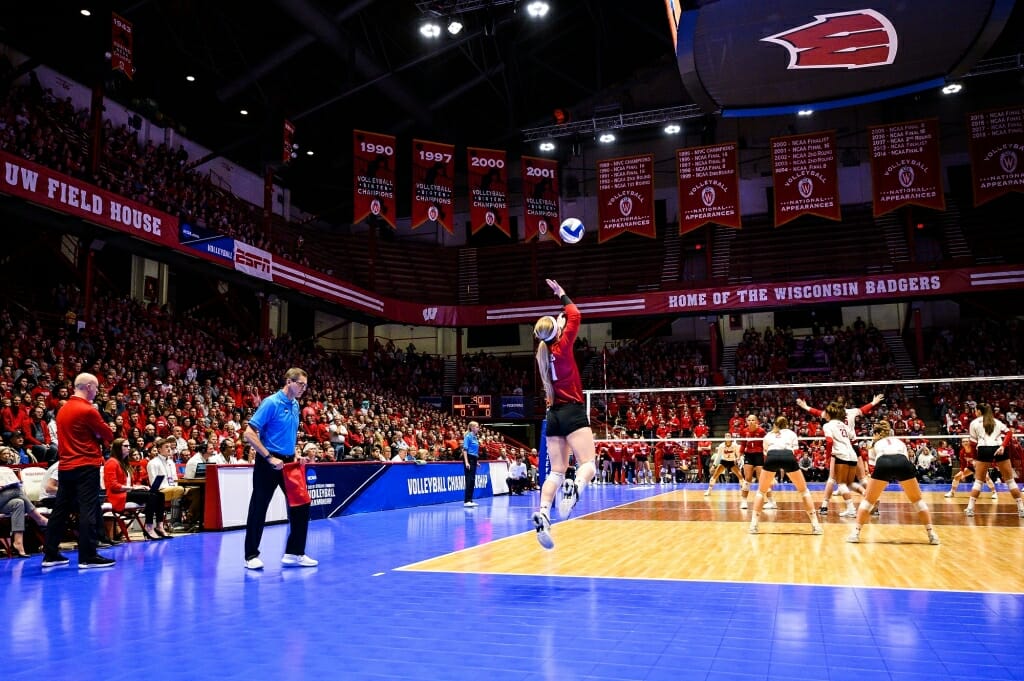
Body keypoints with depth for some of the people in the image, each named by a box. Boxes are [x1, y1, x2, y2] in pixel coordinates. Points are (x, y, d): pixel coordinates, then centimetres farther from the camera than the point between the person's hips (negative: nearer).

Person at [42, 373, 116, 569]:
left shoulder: (63, 410, 11)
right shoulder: (88, 410, -13)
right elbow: (109, 435, -8)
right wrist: (98, 435, 11)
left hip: (65, 466, 8)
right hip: (86, 466, -8)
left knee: (60, 509, 12)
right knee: (88, 511, -5)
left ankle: (50, 554, 19)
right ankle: (88, 557, -5)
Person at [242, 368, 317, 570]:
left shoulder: (295, 405, 9)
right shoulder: (271, 403, -14)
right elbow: (249, 434, -18)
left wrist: (295, 456, 8)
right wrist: (270, 458, -21)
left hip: (288, 463, 7)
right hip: (268, 464, -7)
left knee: (301, 506, 5)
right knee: (258, 509, 3)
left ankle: (294, 553, 14)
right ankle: (251, 556, 15)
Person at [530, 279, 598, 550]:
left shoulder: (543, 352, 9)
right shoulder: (562, 347, -7)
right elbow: (575, 316, 2)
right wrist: (562, 295, 14)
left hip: (554, 415, 6)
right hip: (573, 412, -6)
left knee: (556, 472, 4)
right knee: (588, 466, -11)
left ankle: (543, 514, -15)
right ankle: (574, 488, -44)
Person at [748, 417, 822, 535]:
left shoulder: (768, 435, 36)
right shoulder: (791, 433, 33)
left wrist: (770, 478, 48)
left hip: (771, 456, 1)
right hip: (788, 457, 0)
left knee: (761, 492, 19)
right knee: (804, 491, 18)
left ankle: (754, 525, 11)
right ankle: (815, 526, 14)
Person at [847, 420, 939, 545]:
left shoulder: (876, 444, 35)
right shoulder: (899, 442, 39)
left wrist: (867, 490, 42)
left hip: (883, 463, -1)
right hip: (903, 463, 1)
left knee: (868, 500, 16)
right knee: (917, 500, 22)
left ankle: (856, 533, 10)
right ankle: (931, 534, 17)